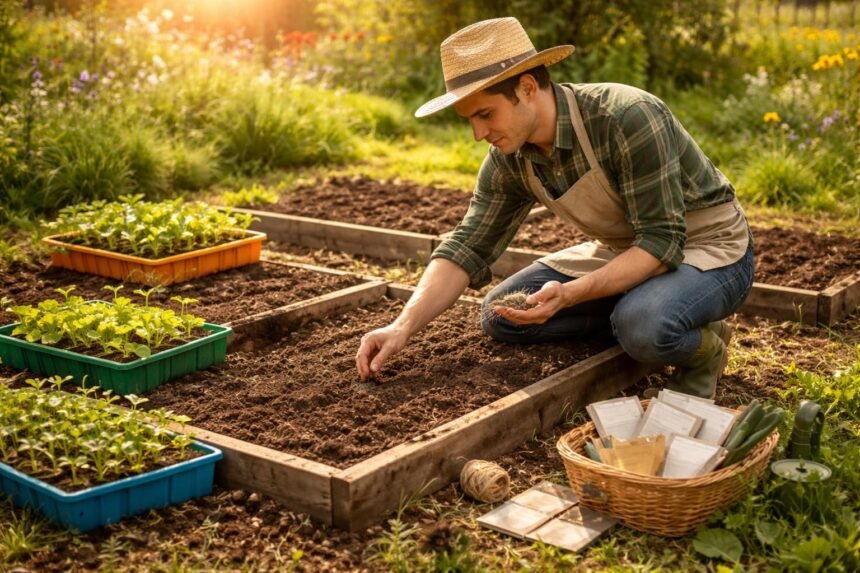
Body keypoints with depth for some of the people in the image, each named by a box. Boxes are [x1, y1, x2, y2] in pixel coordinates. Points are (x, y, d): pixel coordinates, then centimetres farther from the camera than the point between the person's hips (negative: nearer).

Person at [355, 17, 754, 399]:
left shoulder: (628, 120, -32)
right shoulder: (509, 158, -11)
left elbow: (662, 242, -31)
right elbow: (466, 247, -9)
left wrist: (569, 294, -42)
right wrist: (403, 326, -22)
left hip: (709, 246, -6)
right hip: (623, 250, 7)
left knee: (645, 325, -37)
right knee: (502, 316, -4)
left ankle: (702, 348, -2)